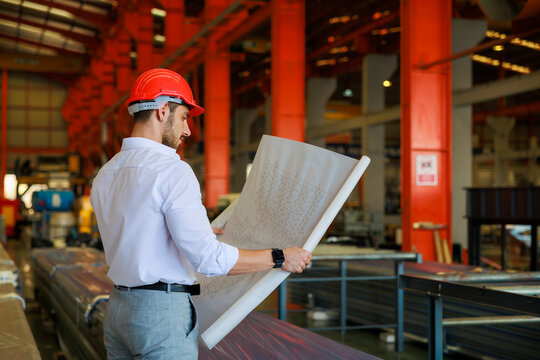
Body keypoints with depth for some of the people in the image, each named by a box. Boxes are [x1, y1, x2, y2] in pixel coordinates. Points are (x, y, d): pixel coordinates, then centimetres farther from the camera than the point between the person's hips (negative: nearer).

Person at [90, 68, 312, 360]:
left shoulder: (104, 175, 10)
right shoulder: (172, 171, -16)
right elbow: (209, 259, -22)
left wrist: (204, 233, 30)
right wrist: (279, 258, -12)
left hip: (117, 309, 8)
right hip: (163, 313, -8)